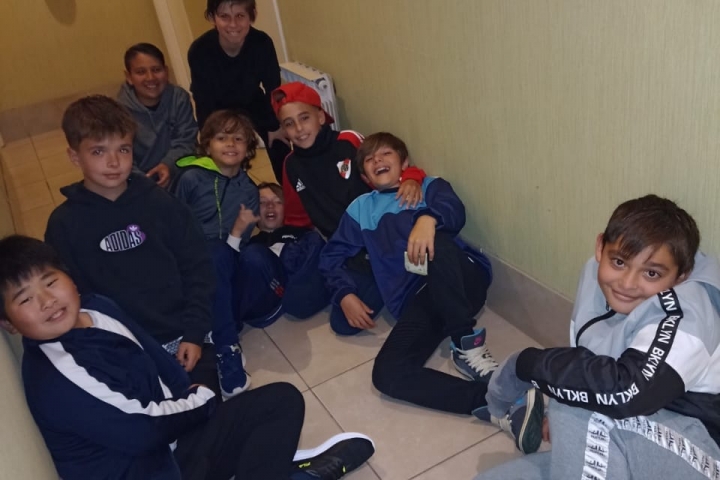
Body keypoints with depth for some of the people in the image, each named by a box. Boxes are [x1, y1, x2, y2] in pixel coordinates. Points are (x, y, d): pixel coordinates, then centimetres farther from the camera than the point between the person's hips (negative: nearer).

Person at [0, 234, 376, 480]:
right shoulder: (49, 383, -21)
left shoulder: (99, 308, 1)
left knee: (283, 398, 5)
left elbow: (159, 360, 12)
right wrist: (200, 400, -3)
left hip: (172, 437, 8)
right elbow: (142, 432, -18)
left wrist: (190, 398, -4)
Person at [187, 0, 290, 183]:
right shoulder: (200, 51, -34)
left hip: (254, 104, 2)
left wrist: (275, 125, -6)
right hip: (219, 110, -1)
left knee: (281, 152, 4)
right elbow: (204, 102, -23)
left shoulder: (262, 43, -31)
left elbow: (273, 88, -15)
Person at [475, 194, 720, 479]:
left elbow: (627, 393, -37)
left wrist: (527, 364, -26)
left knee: (574, 412, -30)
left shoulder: (683, 312, -22)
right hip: (615, 453, 6)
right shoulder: (598, 280, -2)